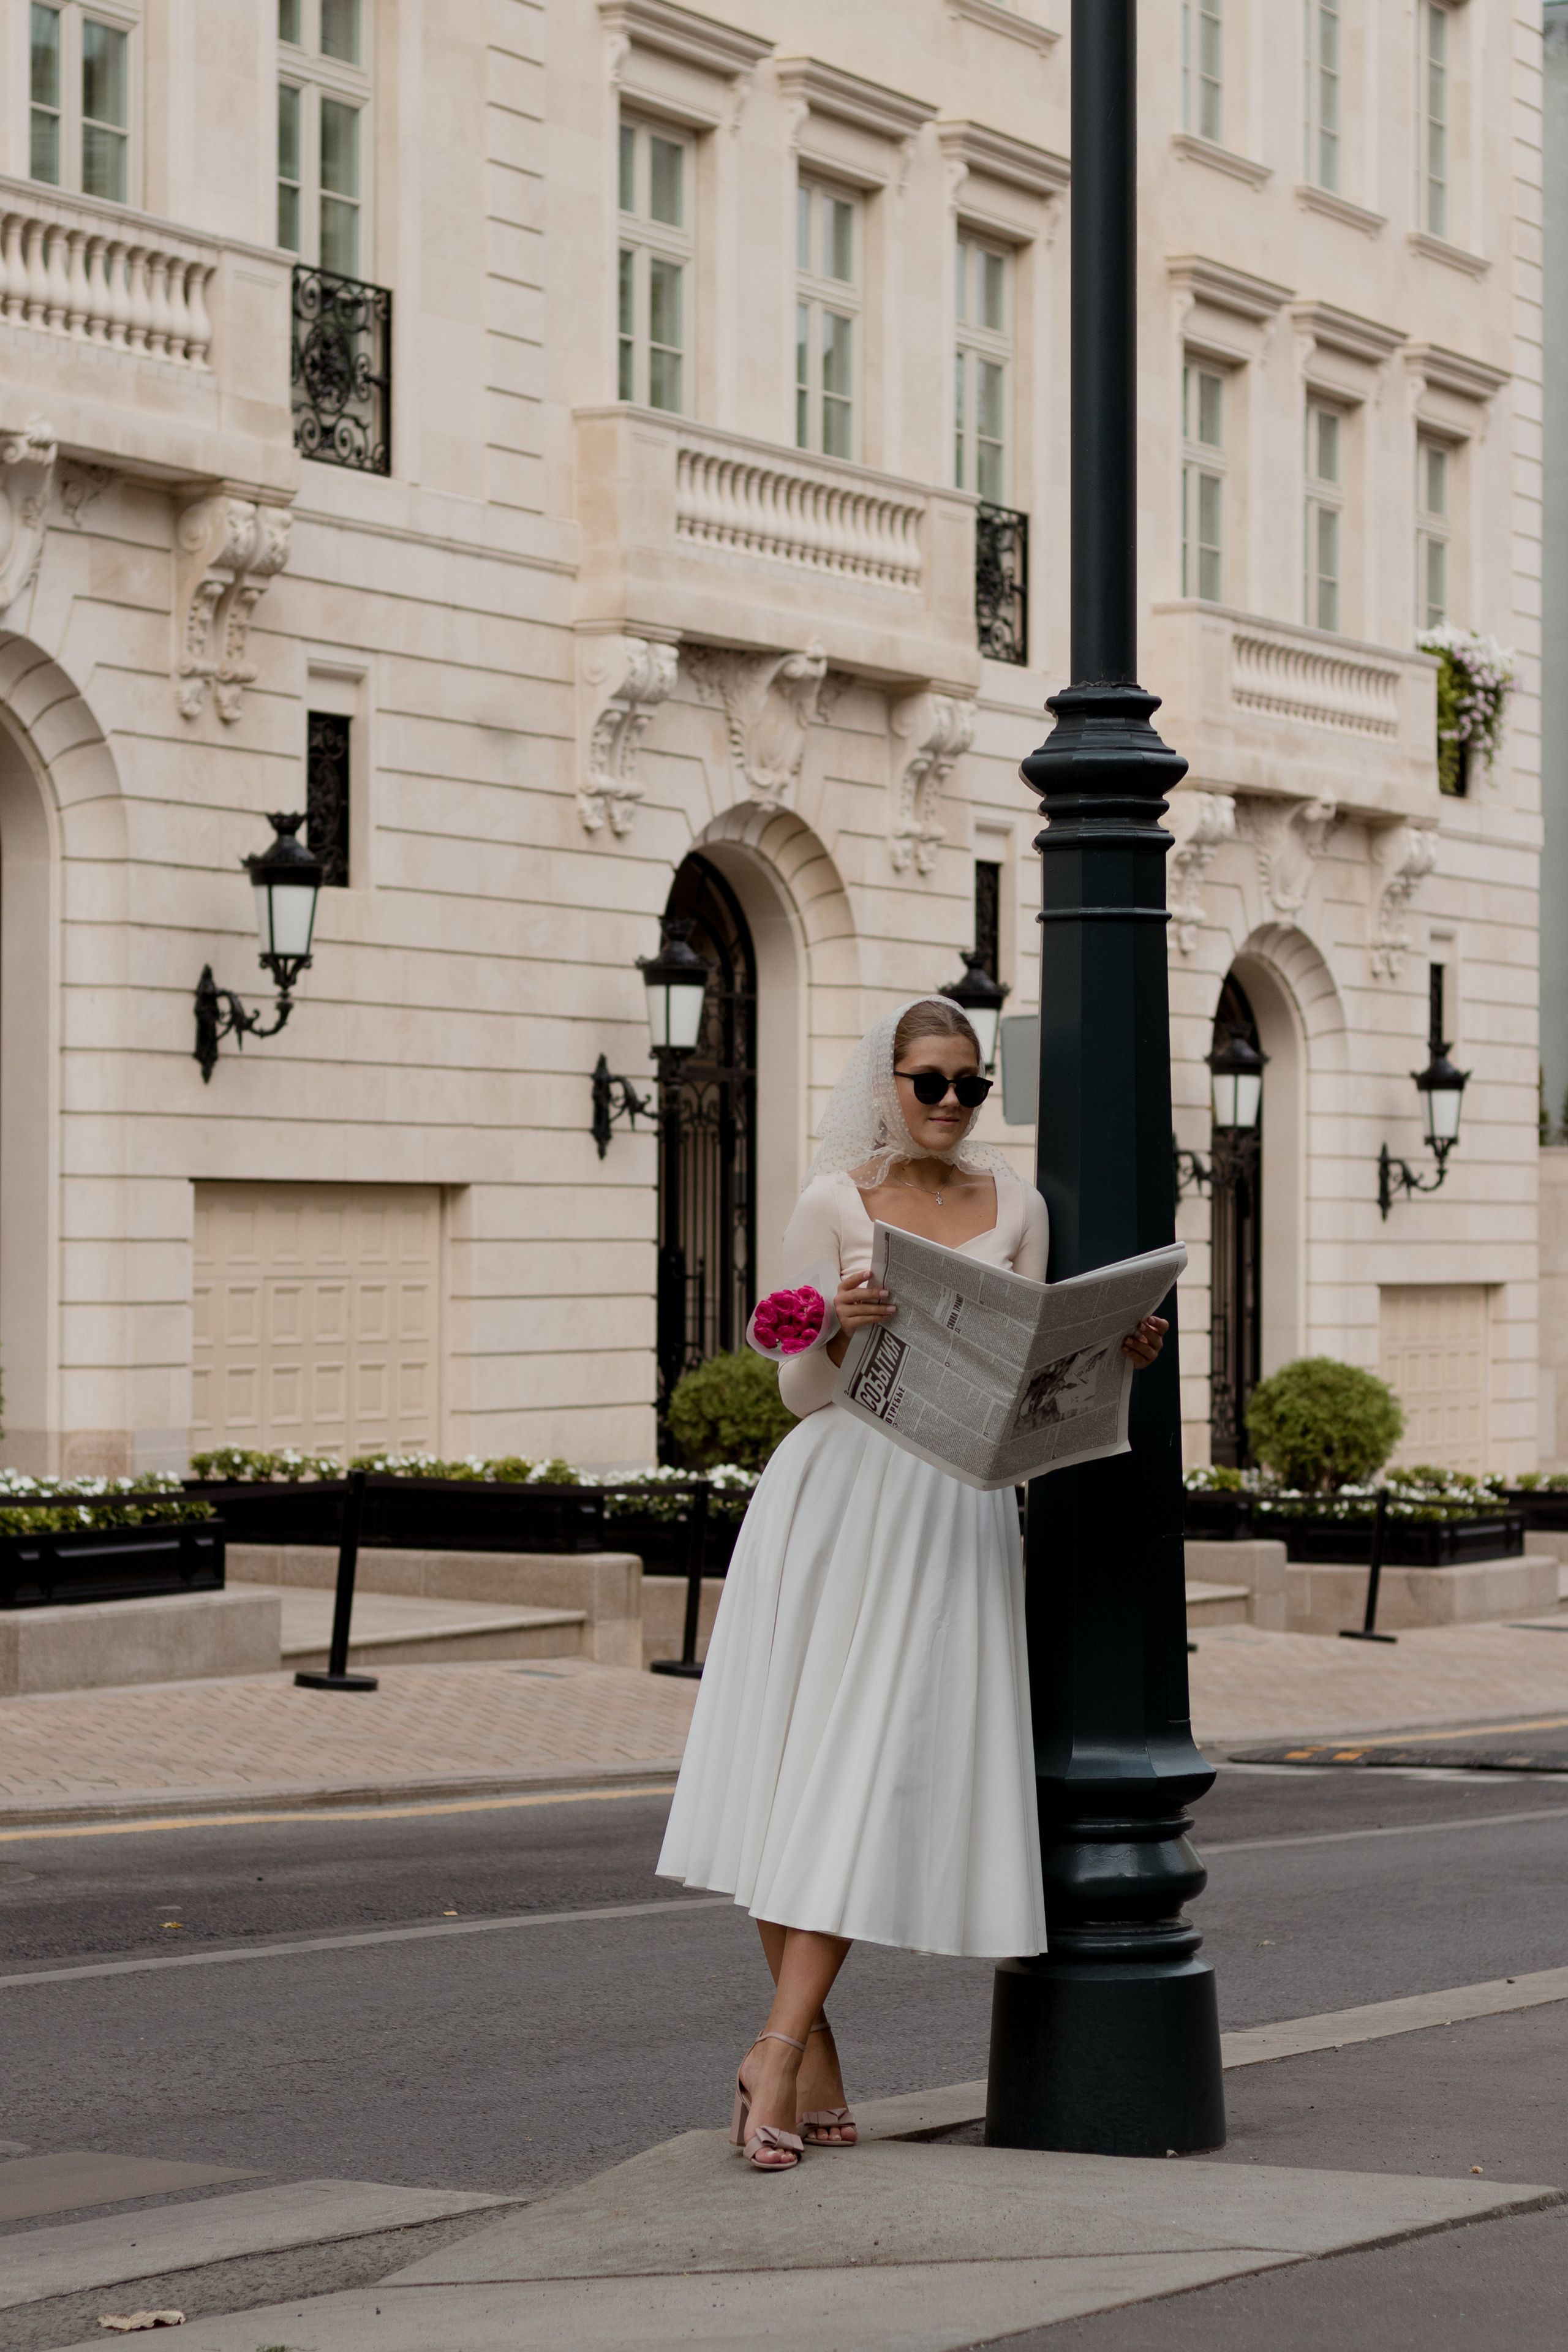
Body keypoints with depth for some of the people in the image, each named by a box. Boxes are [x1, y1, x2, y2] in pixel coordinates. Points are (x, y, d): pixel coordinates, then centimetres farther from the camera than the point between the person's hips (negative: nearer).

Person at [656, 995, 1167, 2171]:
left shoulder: (1015, 1207, 10)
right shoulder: (834, 1201, 3)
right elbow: (801, 1392, 0)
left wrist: (1112, 1355, -6)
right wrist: (837, 1328, -20)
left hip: (955, 1510, 1)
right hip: (836, 1492, -1)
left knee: (874, 1779, -8)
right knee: (789, 1777, -2)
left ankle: (777, 2051, -7)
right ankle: (815, 2075, 7)